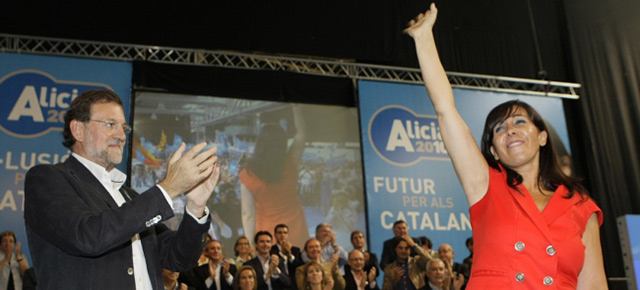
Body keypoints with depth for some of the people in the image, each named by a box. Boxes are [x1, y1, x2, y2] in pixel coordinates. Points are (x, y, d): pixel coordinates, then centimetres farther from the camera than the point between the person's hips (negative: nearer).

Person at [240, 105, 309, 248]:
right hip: (296, 234, 2)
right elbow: (301, 133, 7)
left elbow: (248, 214, -10)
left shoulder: (248, 175, -13)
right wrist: (296, 107, 13)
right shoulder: (290, 164, -9)